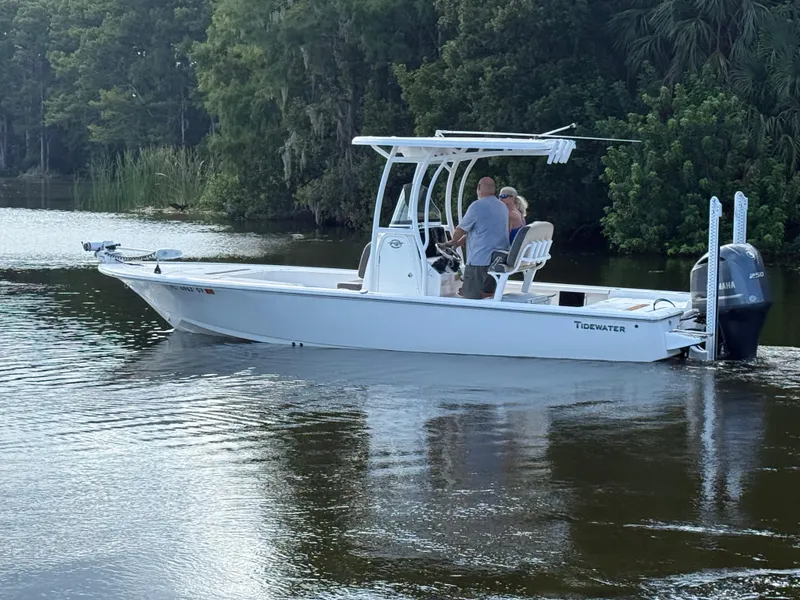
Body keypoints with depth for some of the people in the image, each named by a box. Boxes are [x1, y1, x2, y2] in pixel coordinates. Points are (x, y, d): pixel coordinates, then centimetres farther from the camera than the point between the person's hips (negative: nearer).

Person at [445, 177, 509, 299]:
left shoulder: (477, 206, -11)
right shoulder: (503, 207, 14)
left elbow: (461, 230, -2)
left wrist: (453, 242, 20)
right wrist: (459, 243, 26)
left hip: (480, 260, -8)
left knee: (472, 297, -4)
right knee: (489, 296, 13)